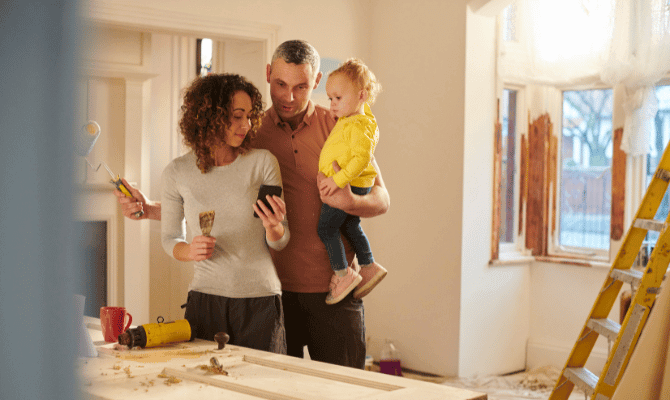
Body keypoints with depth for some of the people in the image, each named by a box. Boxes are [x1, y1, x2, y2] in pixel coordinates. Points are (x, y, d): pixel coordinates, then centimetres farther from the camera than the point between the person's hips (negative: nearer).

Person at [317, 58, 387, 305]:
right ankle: (369, 266, 31)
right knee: (349, 227, 22)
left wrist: (338, 180, -34)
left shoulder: (360, 126, -22)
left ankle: (343, 274, 2)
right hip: (348, 186, 10)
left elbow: (361, 158, -31)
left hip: (349, 186, -10)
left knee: (326, 227, -4)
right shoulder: (350, 118, 9)